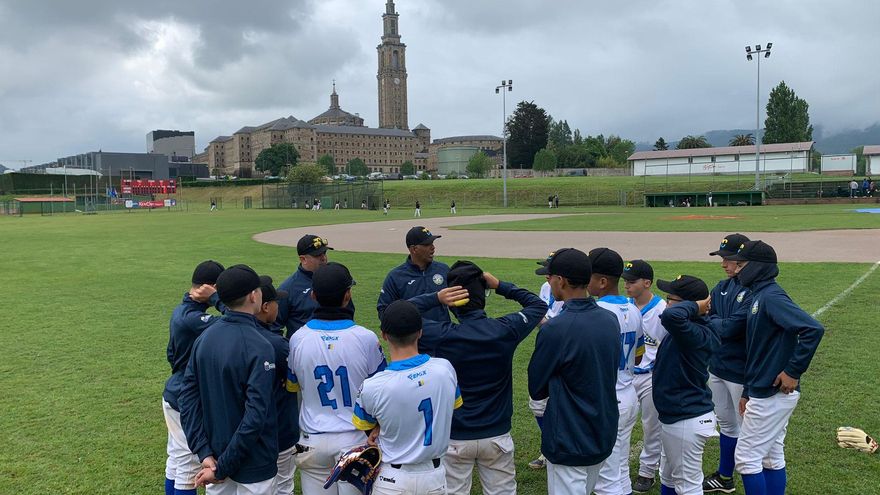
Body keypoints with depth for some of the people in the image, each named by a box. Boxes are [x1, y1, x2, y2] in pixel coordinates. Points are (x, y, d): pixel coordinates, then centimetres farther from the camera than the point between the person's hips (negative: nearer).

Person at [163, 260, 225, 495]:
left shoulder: (179, 311, 4)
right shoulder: (194, 319, -27)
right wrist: (215, 298, -27)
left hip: (174, 395, 9)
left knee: (176, 458, 21)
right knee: (189, 464, 5)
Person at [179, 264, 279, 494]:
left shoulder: (204, 337, -2)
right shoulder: (260, 348, -22)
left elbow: (188, 396, -2)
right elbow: (255, 415, -26)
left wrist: (204, 452, -4)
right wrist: (223, 468, -18)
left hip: (213, 456, 6)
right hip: (253, 467, -6)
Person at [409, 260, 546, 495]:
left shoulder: (442, 336, -17)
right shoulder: (506, 330, -12)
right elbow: (539, 305, 6)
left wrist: (435, 298, -15)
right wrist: (500, 286, 1)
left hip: (454, 438, -1)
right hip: (497, 435, 2)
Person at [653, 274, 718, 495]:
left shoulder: (695, 334, -27)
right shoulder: (695, 330, 3)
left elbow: (670, 316, -45)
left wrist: (695, 306, -31)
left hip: (687, 421, -10)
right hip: (675, 416, 10)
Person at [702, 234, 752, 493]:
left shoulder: (753, 292, -19)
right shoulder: (722, 287, 6)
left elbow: (730, 328, -24)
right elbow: (705, 318, 3)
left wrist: (711, 321, -9)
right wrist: (722, 325, -16)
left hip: (741, 372, -8)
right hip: (717, 367, 8)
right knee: (725, 423, 20)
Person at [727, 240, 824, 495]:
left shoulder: (771, 296, -18)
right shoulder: (759, 296, 12)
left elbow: (813, 329, -30)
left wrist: (793, 372, -24)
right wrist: (747, 392, 19)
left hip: (772, 394, -10)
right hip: (765, 392, 10)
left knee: (746, 457, -2)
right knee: (772, 457, 17)